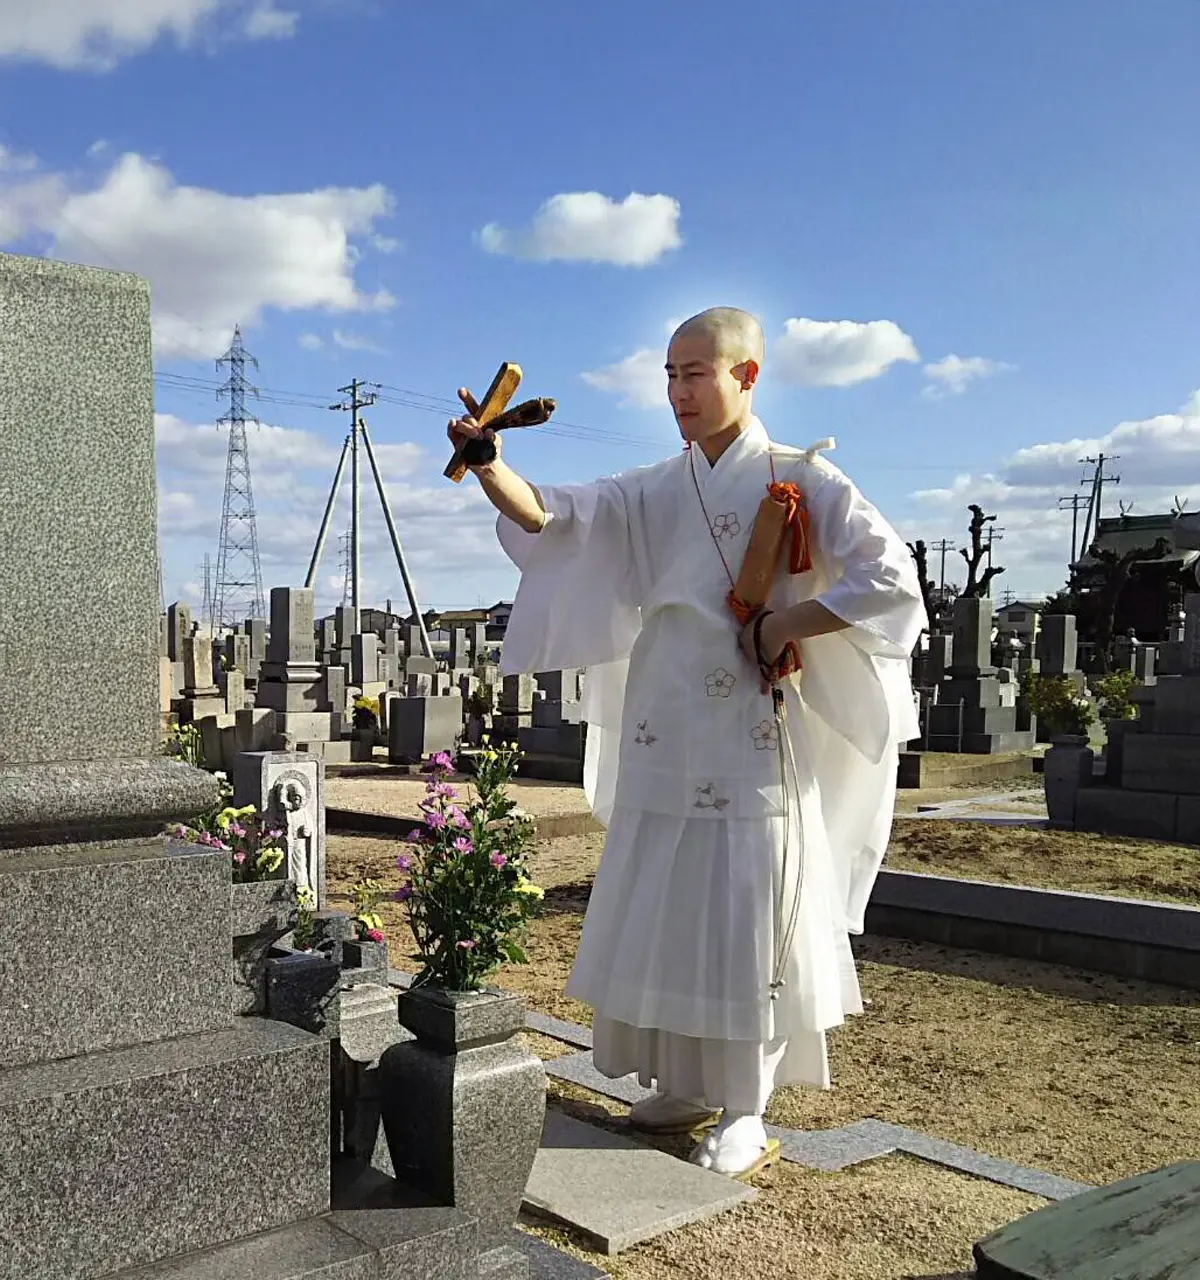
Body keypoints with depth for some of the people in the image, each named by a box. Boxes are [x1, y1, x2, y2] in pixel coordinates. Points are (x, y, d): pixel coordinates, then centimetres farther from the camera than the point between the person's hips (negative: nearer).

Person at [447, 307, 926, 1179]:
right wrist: (488, 462, -19)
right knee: (656, 921, 11)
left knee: (746, 926, 1)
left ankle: (744, 1116, 18)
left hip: (755, 746, -5)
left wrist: (782, 626, -14)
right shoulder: (653, 494, 11)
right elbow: (548, 516, -1)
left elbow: (891, 579, -10)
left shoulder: (804, 481, -2)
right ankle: (682, 1090, 29)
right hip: (664, 747, 5)